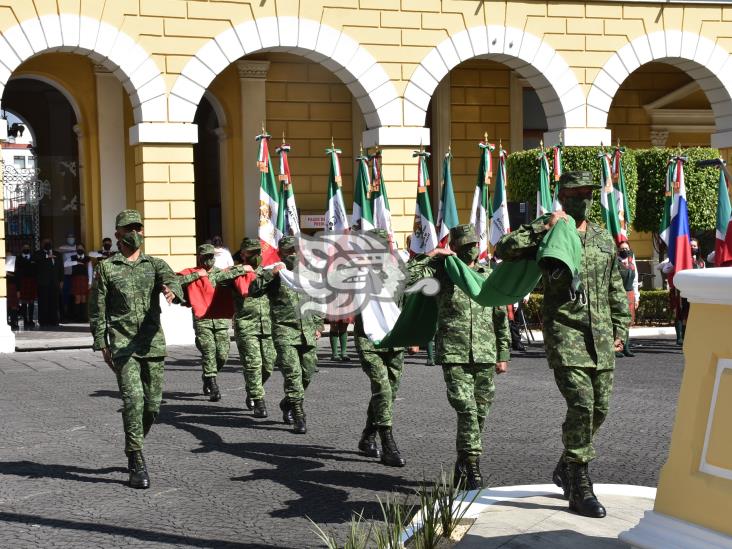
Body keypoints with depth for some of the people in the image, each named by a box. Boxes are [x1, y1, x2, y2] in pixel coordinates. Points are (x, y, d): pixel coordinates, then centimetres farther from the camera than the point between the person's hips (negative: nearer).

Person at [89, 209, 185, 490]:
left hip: (153, 343, 3)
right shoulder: (106, 268, 5)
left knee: (152, 404, 7)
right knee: (133, 400, -14)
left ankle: (133, 447, 33)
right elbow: (97, 311, 5)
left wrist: (172, 290, -37)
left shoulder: (155, 264, 10)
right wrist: (102, 346, -1)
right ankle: (137, 464, -9)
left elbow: (171, 278, -12)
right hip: (122, 344, -3)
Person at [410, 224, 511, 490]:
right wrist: (432, 254, -12)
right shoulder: (442, 271, 2)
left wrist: (503, 354, 12)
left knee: (480, 413, 8)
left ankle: (462, 466, 23)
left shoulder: (489, 275, 12)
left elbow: (501, 317, 15)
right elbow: (408, 276, -13)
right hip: (453, 355, -4)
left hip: (485, 356, 4)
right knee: (467, 410, -14)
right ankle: (473, 468, -11)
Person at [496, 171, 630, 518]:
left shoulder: (603, 238, 15)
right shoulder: (546, 232, -1)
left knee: (600, 408, 8)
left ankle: (565, 470, 31)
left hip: (600, 334, 6)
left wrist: (620, 328, 15)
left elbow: (616, 290, 21)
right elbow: (504, 249, -16)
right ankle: (580, 489, -8)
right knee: (581, 403, -15)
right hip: (564, 332, -6)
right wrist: (545, 228, -19)